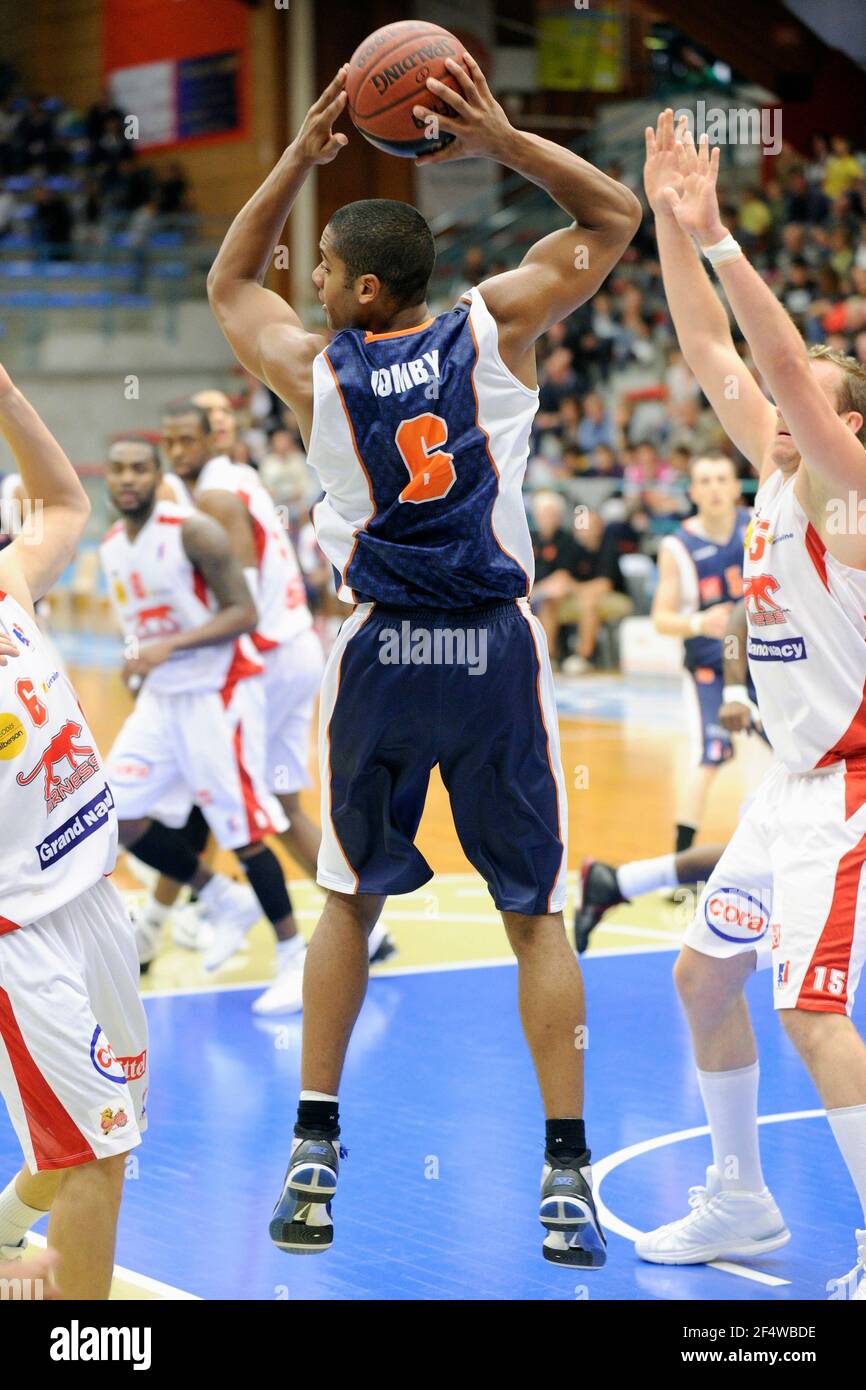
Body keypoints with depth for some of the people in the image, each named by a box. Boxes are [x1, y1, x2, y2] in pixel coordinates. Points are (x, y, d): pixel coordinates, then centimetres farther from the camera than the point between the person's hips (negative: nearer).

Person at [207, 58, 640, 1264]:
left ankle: (314, 1152, 16)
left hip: (383, 653, 1)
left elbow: (227, 284, 21)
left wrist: (299, 158, 12)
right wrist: (502, 141, -2)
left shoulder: (313, 370, 0)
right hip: (496, 648, 0)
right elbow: (615, 218, 10)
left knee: (349, 899, 17)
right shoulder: (495, 326, -2)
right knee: (535, 914, 6)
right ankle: (567, 1176, 4)